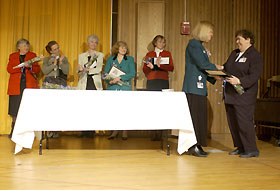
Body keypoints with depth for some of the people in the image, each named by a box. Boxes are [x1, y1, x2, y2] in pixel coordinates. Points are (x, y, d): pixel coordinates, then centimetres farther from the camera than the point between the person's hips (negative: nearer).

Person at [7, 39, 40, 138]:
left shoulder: (32, 55, 15)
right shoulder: (12, 56, 15)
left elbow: (37, 69, 8)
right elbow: (9, 69, 2)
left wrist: (30, 66, -12)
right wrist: (21, 67, -11)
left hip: (30, 85, 0)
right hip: (16, 86, 1)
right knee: (15, 107, -2)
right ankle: (14, 130, 7)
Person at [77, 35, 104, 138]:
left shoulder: (100, 55, 11)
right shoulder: (81, 56, 16)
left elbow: (99, 69, -5)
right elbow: (79, 72, 10)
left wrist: (88, 70, -19)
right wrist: (80, 70, -13)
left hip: (95, 83, -1)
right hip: (84, 84, 1)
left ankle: (91, 130, 3)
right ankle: (84, 130, 7)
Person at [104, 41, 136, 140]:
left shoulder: (130, 59, 7)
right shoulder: (110, 59, 12)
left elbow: (132, 73, -5)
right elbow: (105, 74, 8)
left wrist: (120, 78, -16)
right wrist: (109, 81, -13)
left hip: (125, 87, -1)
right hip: (112, 87, 2)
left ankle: (125, 132, 9)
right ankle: (115, 130, 13)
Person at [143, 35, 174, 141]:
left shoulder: (167, 54, 15)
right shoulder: (149, 55, 18)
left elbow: (171, 68, 1)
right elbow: (144, 70, 11)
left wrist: (160, 65, -13)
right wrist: (151, 67, -9)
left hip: (163, 81, -1)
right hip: (151, 81, 1)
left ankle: (159, 132, -8)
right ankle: (153, 132, -5)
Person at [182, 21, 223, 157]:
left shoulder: (200, 46, 21)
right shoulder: (193, 43, -8)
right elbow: (202, 64, -17)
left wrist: (213, 77, 8)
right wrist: (216, 67, -2)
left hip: (200, 87, 10)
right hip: (193, 87, -10)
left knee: (200, 116, 9)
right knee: (195, 116, -7)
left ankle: (196, 146, 14)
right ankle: (193, 147, 0)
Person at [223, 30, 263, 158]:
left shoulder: (255, 56, -8)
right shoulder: (234, 53, 18)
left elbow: (254, 76, -17)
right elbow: (226, 68, 23)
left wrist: (239, 81, -29)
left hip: (244, 95, -8)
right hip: (230, 94, 8)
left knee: (244, 122, -8)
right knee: (232, 122, 10)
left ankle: (252, 150, 4)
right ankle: (240, 147, 22)